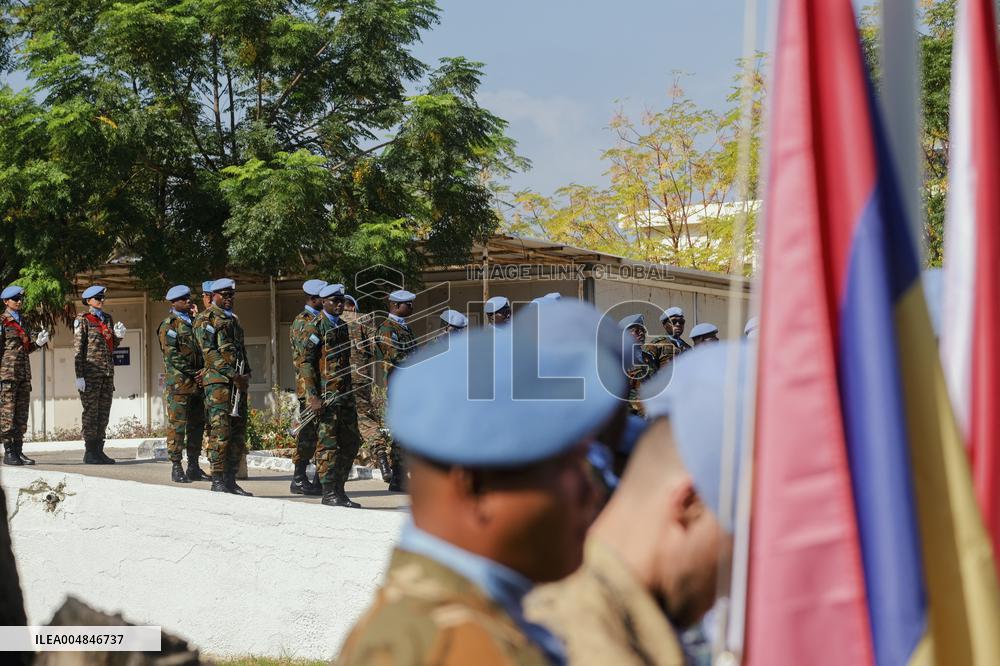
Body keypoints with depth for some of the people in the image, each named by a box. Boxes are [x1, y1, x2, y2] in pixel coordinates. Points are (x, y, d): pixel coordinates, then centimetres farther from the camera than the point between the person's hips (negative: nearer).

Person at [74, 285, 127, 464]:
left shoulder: (108, 319, 16)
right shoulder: (83, 320, -2)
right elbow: (77, 349, -7)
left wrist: (118, 336, 0)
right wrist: (79, 376, -13)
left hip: (107, 372, 6)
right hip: (91, 371, -6)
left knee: (104, 412, 6)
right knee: (91, 412, -5)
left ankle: (99, 450, 10)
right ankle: (90, 452, -2)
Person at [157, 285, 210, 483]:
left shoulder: (194, 322, 18)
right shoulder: (169, 325, -5)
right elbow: (172, 356, -12)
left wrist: (204, 370, -1)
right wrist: (193, 374, -13)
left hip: (197, 383, 7)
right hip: (177, 383, -7)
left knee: (197, 424, 9)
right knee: (177, 425, -7)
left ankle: (193, 467, 15)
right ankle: (176, 468, -5)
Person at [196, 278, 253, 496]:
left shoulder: (233, 320, 22)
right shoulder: (207, 319, -3)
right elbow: (209, 352, -12)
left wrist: (246, 375, 10)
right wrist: (232, 375, -17)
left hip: (237, 382, 8)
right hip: (218, 381, -8)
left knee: (238, 431, 6)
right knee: (221, 430, -12)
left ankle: (230, 479, 10)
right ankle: (217, 480, -10)